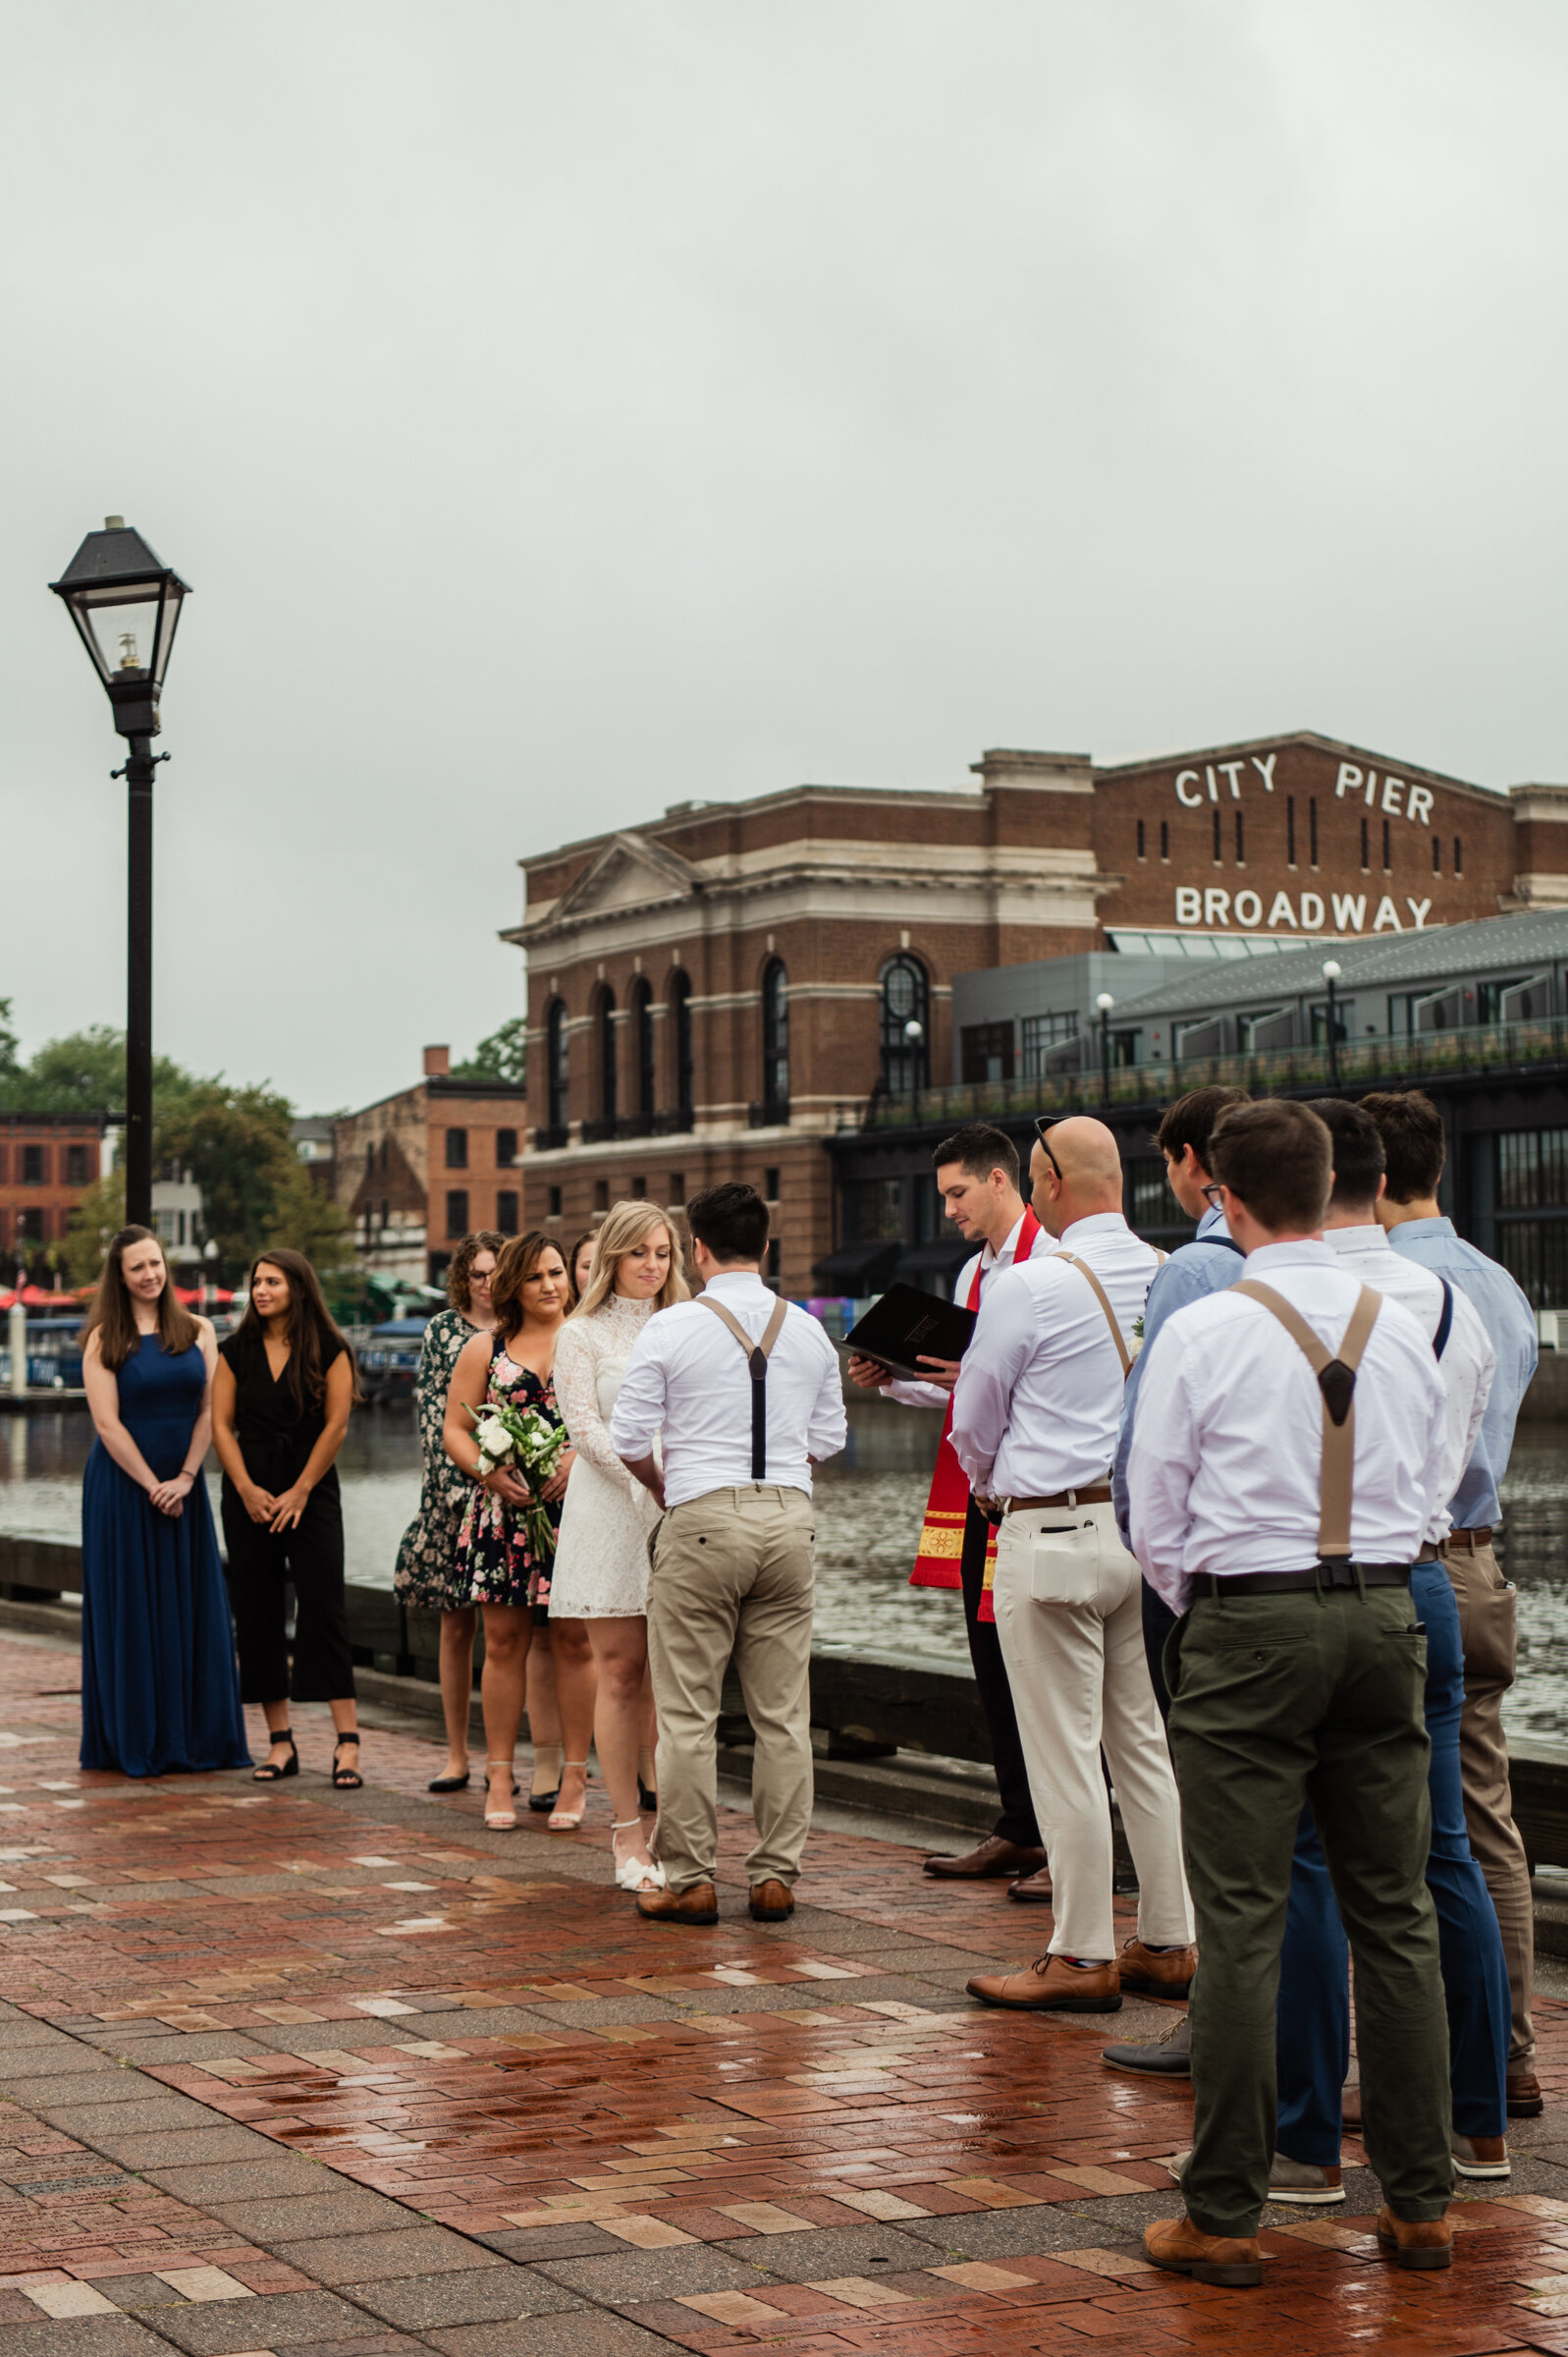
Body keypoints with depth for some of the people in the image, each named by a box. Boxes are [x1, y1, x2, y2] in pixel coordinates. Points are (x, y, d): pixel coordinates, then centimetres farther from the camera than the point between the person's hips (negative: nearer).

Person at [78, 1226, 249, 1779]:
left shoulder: (198, 1332, 7)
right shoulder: (104, 1341, -3)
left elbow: (208, 1410, 3)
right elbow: (107, 1424, -9)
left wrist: (185, 1478, -9)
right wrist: (153, 1486, -13)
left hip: (184, 1487, 3)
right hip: (123, 1486, -3)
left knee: (193, 1610, 3)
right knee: (130, 1611, 0)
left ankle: (195, 1738, 11)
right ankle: (134, 1740, 7)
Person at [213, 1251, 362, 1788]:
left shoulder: (329, 1350, 0)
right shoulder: (235, 1351, 7)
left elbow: (336, 1424, -5)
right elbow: (221, 1423, 4)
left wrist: (299, 1492, -10)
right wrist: (247, 1490, -8)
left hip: (311, 1492, -3)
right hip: (249, 1495, 3)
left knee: (323, 1608, -11)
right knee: (257, 1614, 2)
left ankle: (347, 1741, -13)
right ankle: (280, 1741, 8)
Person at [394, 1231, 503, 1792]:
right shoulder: (442, 1329, 7)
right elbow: (429, 1409, 3)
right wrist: (455, 1480, -7)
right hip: (451, 1488, 1)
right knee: (456, 1623, 4)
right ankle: (456, 1755, 10)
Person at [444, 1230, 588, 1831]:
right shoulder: (485, 1349, 10)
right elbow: (455, 1430, 8)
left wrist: (580, 1458, -15)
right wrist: (491, 1473, -10)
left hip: (576, 1507, -1)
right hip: (504, 1510, 1)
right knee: (504, 1641, 3)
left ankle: (574, 1777, 6)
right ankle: (499, 1775, 9)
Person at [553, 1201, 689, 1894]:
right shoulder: (582, 1335, 6)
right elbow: (585, 1427, -3)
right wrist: (647, 1481, -16)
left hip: (678, 1516, 2)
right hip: (611, 1514, -2)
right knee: (621, 1672, -2)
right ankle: (627, 1834, 1)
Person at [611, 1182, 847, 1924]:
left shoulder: (670, 1329, -4)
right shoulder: (809, 1332, 8)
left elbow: (629, 1438, -2)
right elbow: (828, 1438, 13)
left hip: (703, 1521, -4)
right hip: (789, 1516, 4)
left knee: (688, 1713, 2)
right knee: (783, 1712, 7)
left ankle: (690, 1881, 4)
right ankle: (775, 1876, 10)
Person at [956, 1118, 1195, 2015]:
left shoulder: (1029, 1286, -13)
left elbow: (974, 1419, -2)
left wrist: (989, 1484, 22)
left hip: (1056, 1531, -6)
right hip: (1150, 1524, 6)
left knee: (1064, 1753, -1)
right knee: (1147, 1744, 12)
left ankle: (1082, 1959, 3)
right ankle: (1169, 1945, 17)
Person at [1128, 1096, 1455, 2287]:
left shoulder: (1204, 1331, -7)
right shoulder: (1400, 1327, 5)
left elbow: (1156, 1515, -1)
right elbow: (1429, 1492, 12)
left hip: (1250, 1622, -4)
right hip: (1386, 1616, 4)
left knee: (1242, 1922, -1)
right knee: (1396, 1913, 10)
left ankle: (1225, 2215, 3)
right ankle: (1420, 2201, 16)